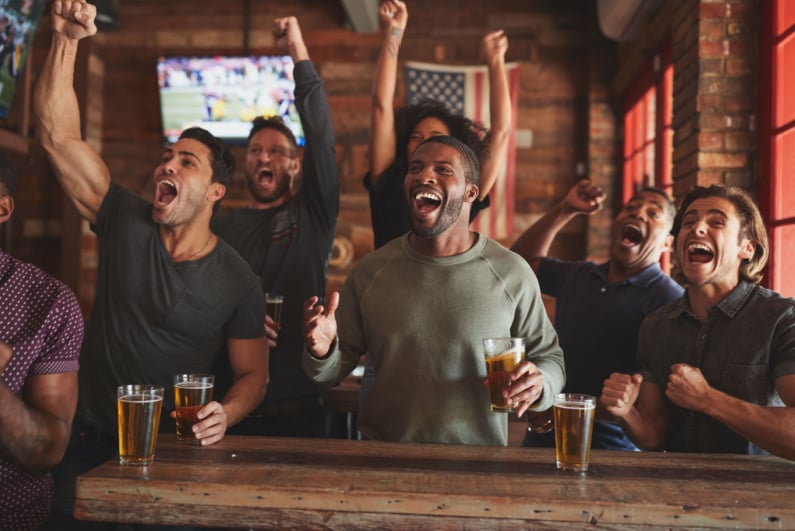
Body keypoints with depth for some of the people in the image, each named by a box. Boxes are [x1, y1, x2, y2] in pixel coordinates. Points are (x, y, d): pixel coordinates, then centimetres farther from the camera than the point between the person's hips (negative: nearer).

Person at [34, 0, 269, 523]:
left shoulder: (238, 281, -9)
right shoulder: (126, 223, -4)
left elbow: (253, 373, -3)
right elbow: (58, 135, -9)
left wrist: (224, 415, -24)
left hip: (176, 449, -1)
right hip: (91, 439, 2)